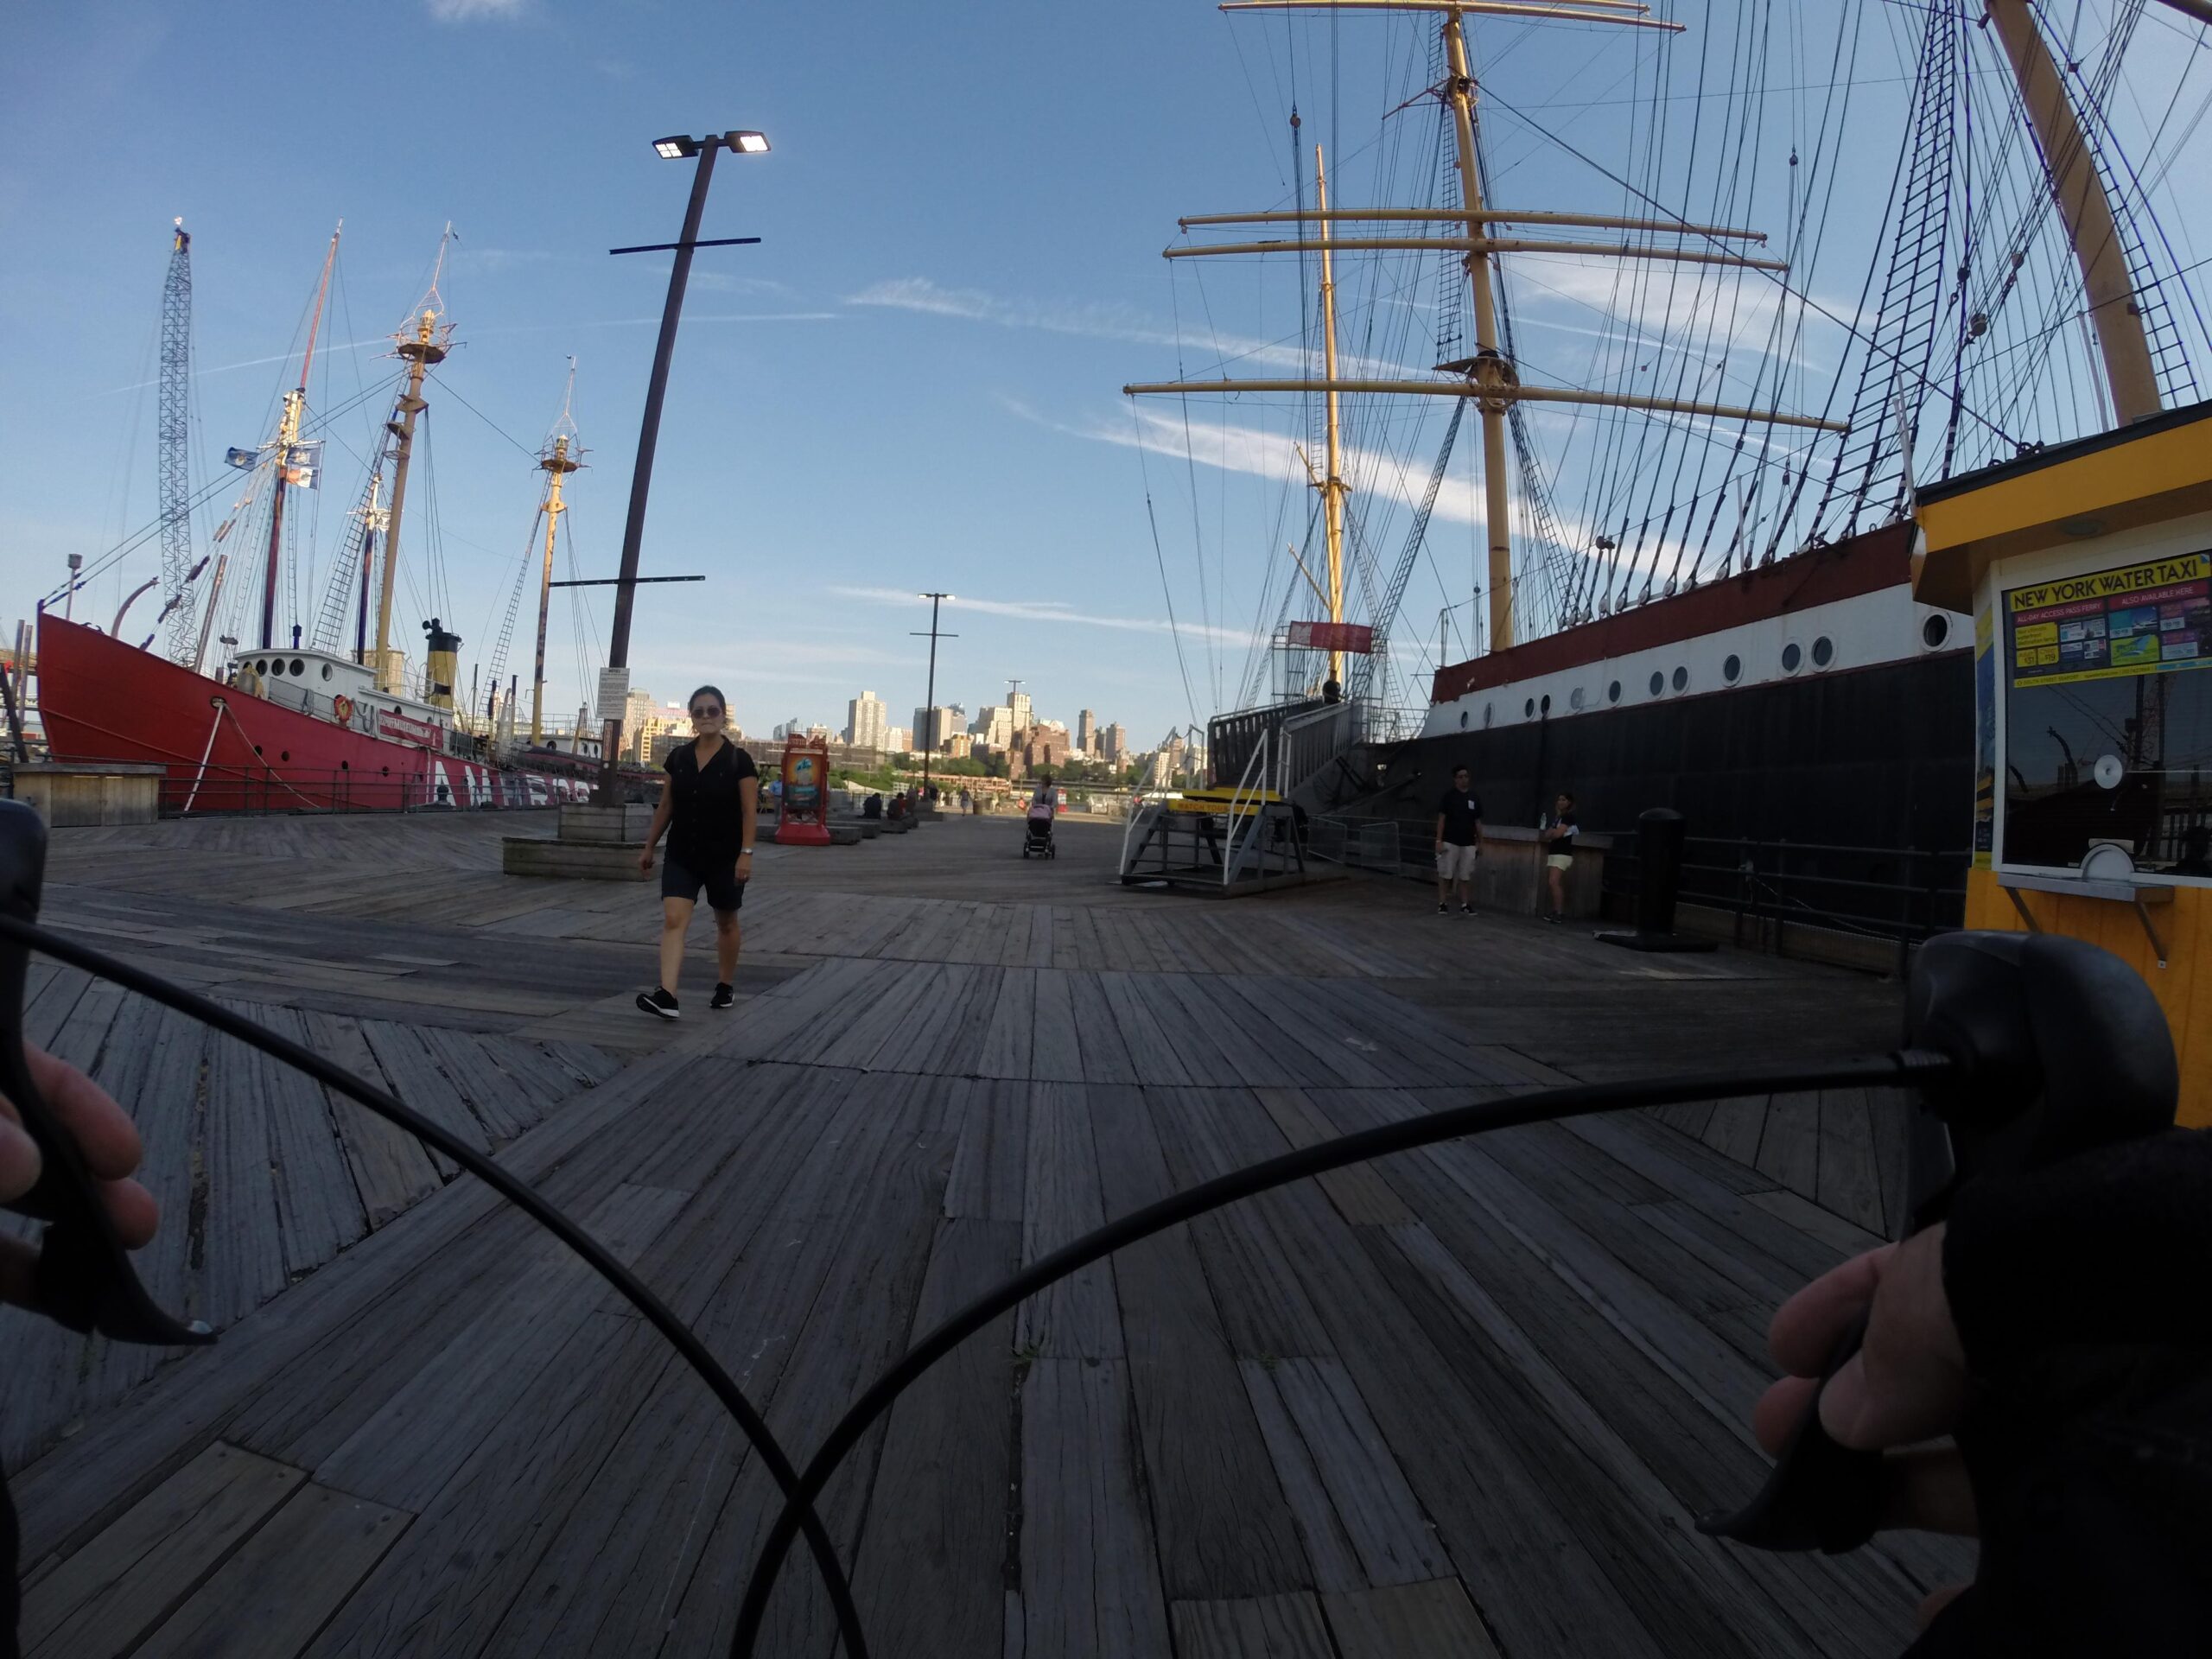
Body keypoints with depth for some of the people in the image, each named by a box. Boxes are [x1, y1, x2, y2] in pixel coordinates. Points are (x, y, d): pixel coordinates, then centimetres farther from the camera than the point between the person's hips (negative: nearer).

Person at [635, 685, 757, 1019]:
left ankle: (726, 986, 32)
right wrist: (649, 847, 13)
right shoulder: (678, 758, 4)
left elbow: (749, 812, -10)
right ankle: (666, 996, -21)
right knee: (673, 920, -13)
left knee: (726, 923, 13)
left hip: (724, 858, -3)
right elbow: (665, 807, 11)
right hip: (682, 856, 3)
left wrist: (746, 853, -18)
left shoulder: (738, 760, -8)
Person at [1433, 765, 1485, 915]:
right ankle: (1442, 904, 4)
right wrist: (1439, 840, -10)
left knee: (1465, 876, 5)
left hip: (1468, 844, 3)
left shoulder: (1475, 798, 8)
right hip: (1450, 842, -3)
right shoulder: (1449, 795, -3)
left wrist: (1480, 843, 11)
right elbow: (1441, 818, -4)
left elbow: (1478, 822, 12)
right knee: (1445, 875, -2)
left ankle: (1465, 905, 11)